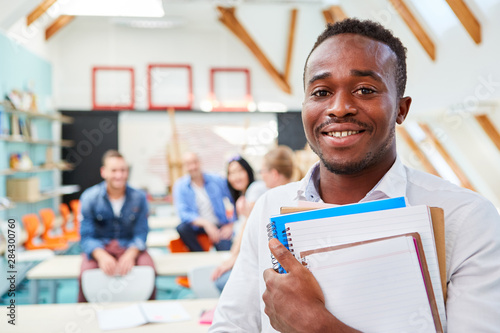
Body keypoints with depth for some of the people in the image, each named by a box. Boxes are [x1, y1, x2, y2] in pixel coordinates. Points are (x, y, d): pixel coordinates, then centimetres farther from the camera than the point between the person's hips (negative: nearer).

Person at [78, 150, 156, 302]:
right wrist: (102, 256, -28)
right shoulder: (89, 197, -5)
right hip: (99, 248, 0)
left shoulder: (139, 197, -3)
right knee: (86, 272, -32)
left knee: (148, 268, -29)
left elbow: (141, 234, -5)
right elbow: (86, 236, -7)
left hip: (130, 247, 1)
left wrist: (130, 255, -26)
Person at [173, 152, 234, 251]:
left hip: (219, 225, -2)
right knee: (181, 228, -31)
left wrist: (230, 225, -9)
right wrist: (205, 223, -27)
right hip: (197, 226, 2)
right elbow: (183, 212, -12)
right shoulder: (180, 186, 0)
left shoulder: (217, 180, 2)